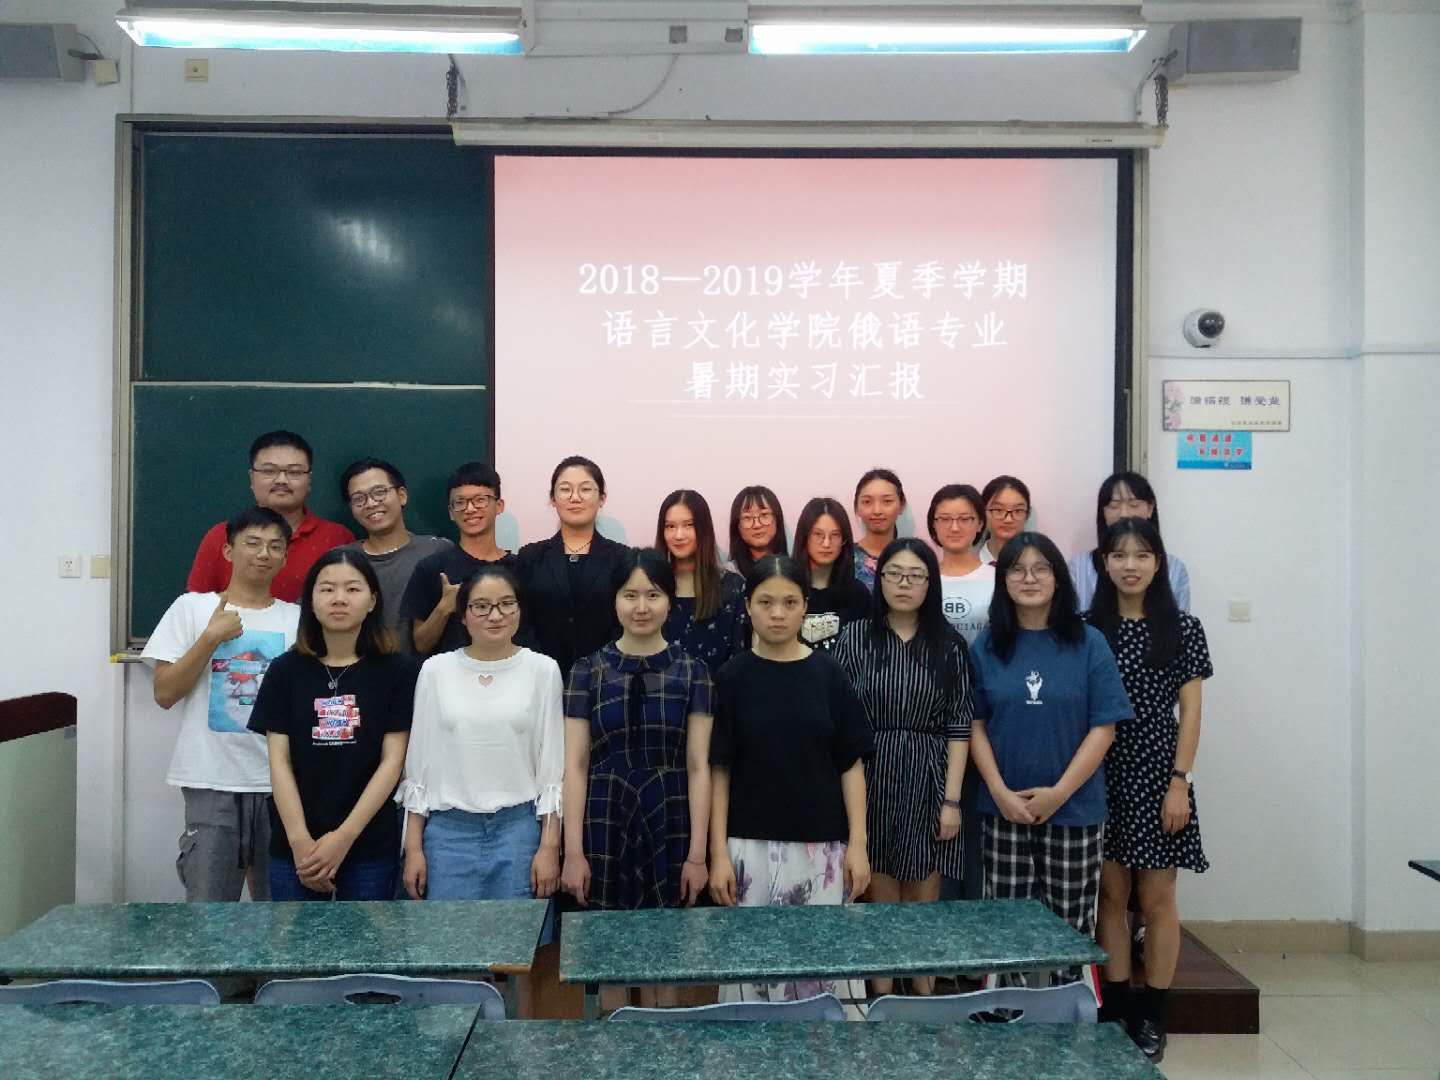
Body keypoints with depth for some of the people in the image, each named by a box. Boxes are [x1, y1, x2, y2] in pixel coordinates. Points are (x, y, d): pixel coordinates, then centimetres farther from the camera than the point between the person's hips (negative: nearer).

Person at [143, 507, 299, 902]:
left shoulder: (298, 618, 7)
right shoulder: (191, 607, 3)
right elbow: (165, 693, -3)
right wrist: (212, 637, -11)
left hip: (281, 783, 2)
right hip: (212, 783, -2)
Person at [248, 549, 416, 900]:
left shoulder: (396, 670, -1)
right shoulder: (286, 670, 4)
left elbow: (392, 760, -5)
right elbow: (279, 761, 0)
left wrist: (344, 836, -11)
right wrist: (300, 839, -10)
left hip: (371, 845, -1)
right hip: (294, 847, 2)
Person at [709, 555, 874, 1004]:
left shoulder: (828, 673, 1)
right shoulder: (732, 677, -1)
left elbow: (851, 764, 3)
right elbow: (718, 770, -1)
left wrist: (858, 843, -3)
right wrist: (718, 852, -5)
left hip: (821, 846, 1)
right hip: (750, 845, -1)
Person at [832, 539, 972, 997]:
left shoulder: (949, 645, 2)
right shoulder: (855, 637, 0)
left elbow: (960, 726, 1)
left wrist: (952, 799, -4)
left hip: (929, 782, 0)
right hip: (872, 779, 0)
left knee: (923, 902, 8)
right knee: (881, 898, 7)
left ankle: (925, 995, 23)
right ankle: (882, 1002, 20)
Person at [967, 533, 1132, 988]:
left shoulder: (1089, 643, -3)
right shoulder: (987, 645, 2)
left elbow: (1104, 727, -5)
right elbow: (975, 725, 2)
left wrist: (1058, 793, -11)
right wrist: (1001, 792, -9)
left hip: (1074, 807, -1)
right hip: (1003, 808, 1)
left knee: (1069, 918, 7)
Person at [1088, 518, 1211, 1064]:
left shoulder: (1183, 628, -1)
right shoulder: (1089, 629, 2)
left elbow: (1190, 712, -2)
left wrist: (1179, 782, -8)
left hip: (1157, 777, -1)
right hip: (1101, 779, 2)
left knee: (1157, 898, 6)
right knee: (1111, 894, 8)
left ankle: (1152, 1014, 18)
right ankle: (1116, 1007, 20)